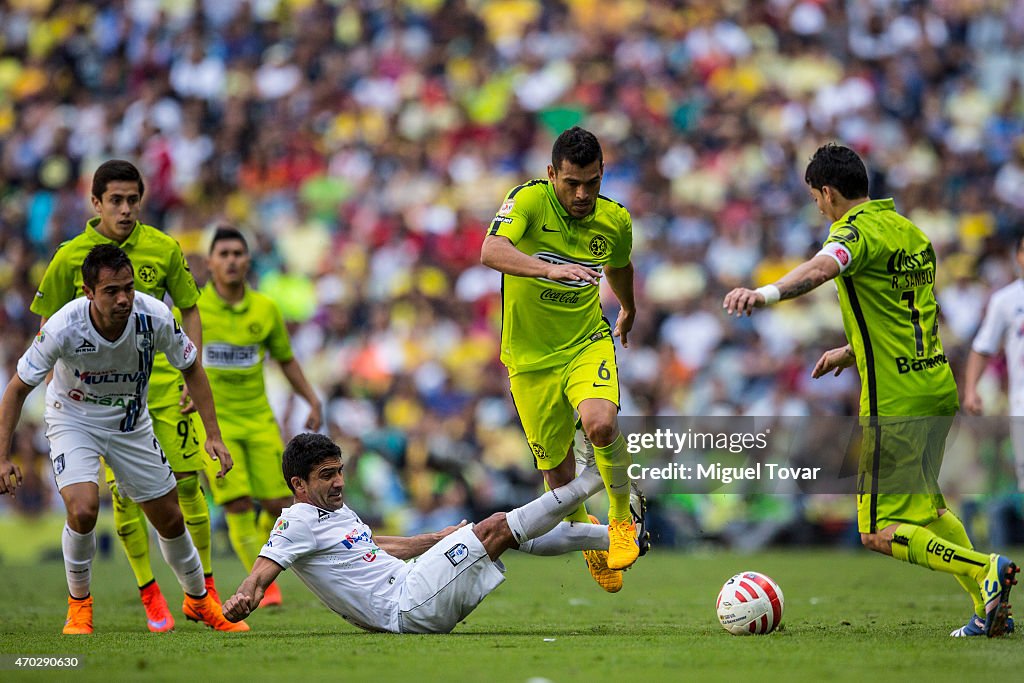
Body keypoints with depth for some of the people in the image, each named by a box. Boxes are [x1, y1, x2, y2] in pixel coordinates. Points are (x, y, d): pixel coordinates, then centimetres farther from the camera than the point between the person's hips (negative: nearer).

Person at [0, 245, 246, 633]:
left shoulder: (154, 317, -25)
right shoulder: (63, 328, -31)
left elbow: (191, 369, -5)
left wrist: (213, 434, -11)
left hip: (131, 423, 3)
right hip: (73, 421, -3)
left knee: (171, 520, 9)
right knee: (83, 509, -27)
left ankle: (198, 601, 35)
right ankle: (78, 603, -1)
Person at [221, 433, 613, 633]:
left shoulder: (338, 512, 20)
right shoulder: (297, 522, -8)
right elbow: (264, 570, -20)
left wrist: (438, 538, 43)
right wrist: (242, 599, -43)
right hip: (408, 608, -9)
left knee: (507, 533, 6)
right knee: (496, 527, -11)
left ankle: (609, 537, 13)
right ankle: (583, 485, 2)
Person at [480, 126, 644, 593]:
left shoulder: (615, 220, -4)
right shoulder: (529, 200, -16)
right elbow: (491, 252, -35)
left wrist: (628, 310, 38)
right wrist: (549, 268, -50)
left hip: (587, 343, 1)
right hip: (530, 356, -1)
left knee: (600, 423, -30)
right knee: (558, 472, 3)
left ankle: (622, 516, -4)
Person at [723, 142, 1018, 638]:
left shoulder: (857, 230, -12)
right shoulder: (909, 231, 15)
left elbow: (822, 267, -36)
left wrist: (768, 293, -53)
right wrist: (851, 352, 31)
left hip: (895, 404, -9)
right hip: (938, 389, 9)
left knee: (881, 534, -3)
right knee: (925, 506, 26)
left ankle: (984, 569, -16)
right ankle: (989, 610, 22)